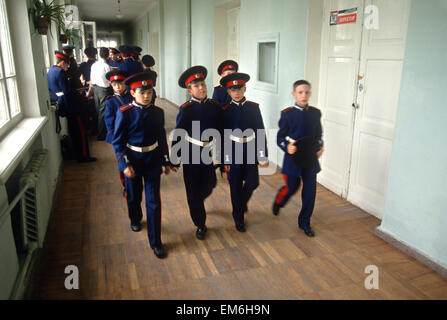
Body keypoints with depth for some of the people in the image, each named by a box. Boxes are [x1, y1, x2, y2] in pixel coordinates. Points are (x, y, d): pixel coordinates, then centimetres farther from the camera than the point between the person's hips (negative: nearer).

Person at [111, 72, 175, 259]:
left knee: (154, 201, 1)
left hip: (152, 161, 1)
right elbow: (118, 141, -9)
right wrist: (125, 164, -17)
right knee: (134, 197, 19)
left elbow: (162, 139, 7)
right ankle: (135, 220, 52)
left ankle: (155, 241, 12)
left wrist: (166, 161, 9)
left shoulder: (158, 112, -3)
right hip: (132, 161, -1)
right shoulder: (124, 113, -12)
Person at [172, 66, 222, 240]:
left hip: (210, 153, 4)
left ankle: (197, 203, 50)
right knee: (193, 191, 5)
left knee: (209, 186, 15)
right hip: (192, 154, -3)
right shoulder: (185, 109, -12)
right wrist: (174, 157, -6)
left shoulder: (215, 106, -1)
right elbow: (178, 134, -8)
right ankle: (200, 225, 22)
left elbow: (220, 130, 6)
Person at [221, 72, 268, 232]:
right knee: (236, 187, 6)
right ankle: (239, 218, 24)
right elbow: (223, 136, -3)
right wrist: (225, 158, -5)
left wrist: (263, 155, -3)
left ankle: (242, 203, 40)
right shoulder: (225, 110, -5)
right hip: (233, 153, -2)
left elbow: (260, 132, 1)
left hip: (250, 151, 2)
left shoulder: (254, 107, 0)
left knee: (252, 183, 7)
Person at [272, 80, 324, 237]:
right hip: (293, 158, -3)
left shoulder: (315, 113, 2)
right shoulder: (287, 114, -8)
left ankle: (304, 222, 23)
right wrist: (287, 147, -25)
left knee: (310, 191, 5)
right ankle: (278, 201, 44)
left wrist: (319, 147, -6)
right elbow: (280, 137, -6)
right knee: (292, 188, 8)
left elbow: (318, 134, 13)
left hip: (310, 158, 3)